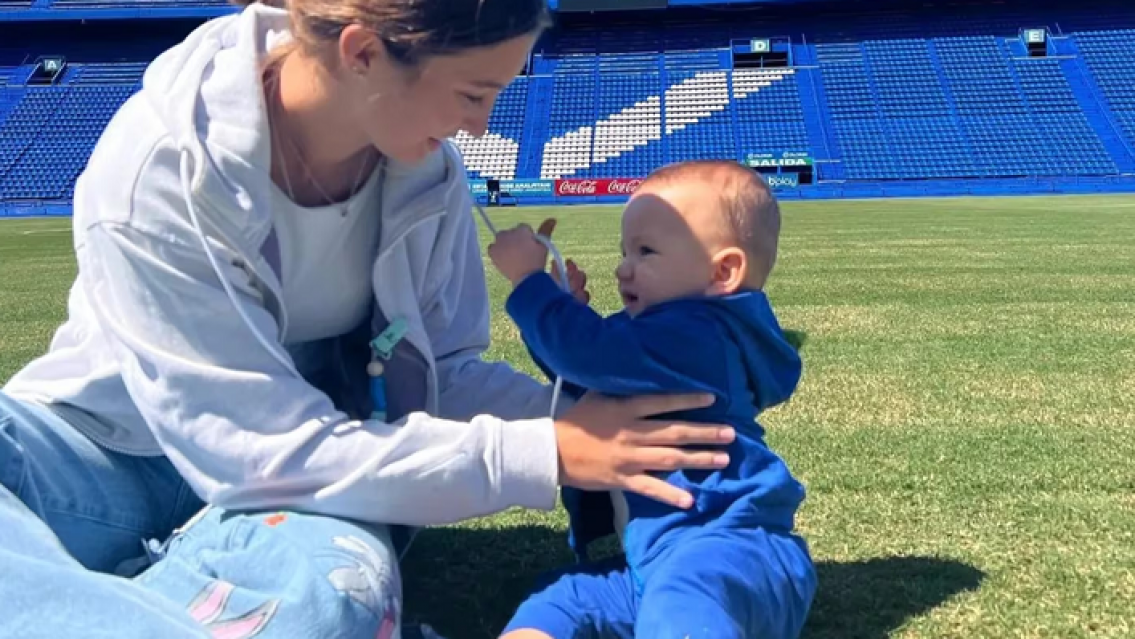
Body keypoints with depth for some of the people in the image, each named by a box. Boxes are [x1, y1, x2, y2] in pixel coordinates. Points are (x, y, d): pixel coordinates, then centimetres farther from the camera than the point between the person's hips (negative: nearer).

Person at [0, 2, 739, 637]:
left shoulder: (425, 168, -11)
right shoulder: (158, 171, -26)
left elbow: (443, 371, -1)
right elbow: (263, 450, -28)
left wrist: (575, 417, -19)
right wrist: (539, 455, -29)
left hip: (305, 459, 5)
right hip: (108, 449, -4)